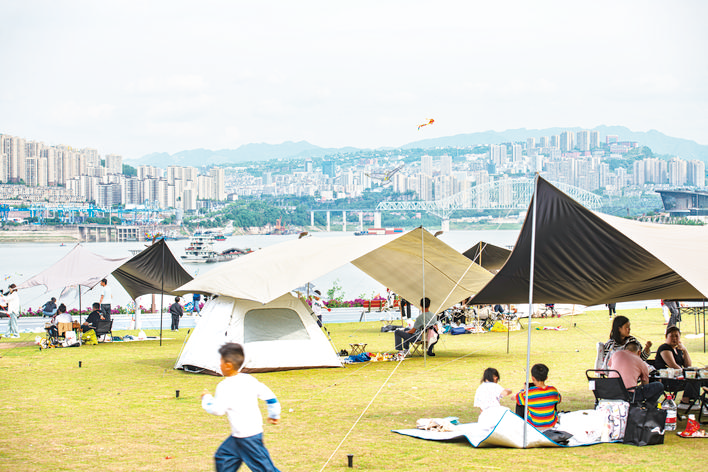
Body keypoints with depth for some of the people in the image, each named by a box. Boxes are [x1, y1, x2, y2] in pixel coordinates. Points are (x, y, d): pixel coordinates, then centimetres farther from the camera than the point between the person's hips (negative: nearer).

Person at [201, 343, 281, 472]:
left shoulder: (224, 386, -14)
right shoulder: (250, 380, 7)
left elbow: (217, 409, -17)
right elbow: (269, 396, 10)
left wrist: (206, 398, 2)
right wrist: (274, 415, 24)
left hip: (247, 437, -9)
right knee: (223, 456, 18)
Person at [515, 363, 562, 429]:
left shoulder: (528, 393, -24)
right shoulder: (553, 390, -14)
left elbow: (518, 399, -5)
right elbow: (558, 400, 8)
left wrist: (524, 390, 16)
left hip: (534, 425, -3)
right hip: (551, 424, 3)